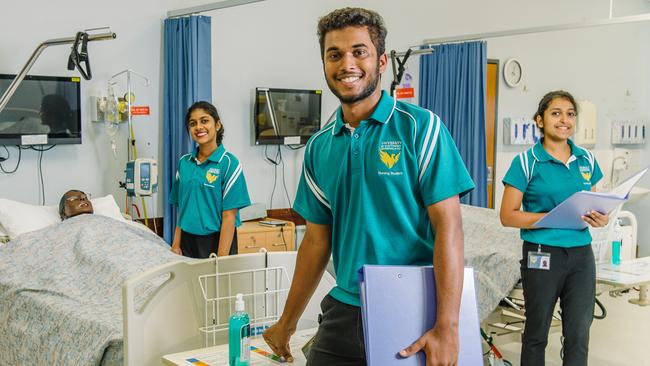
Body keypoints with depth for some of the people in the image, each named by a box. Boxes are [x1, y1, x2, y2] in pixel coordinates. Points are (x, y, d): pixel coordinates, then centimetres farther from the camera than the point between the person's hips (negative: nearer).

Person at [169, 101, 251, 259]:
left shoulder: (229, 163, -10)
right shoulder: (184, 163, 6)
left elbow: (229, 216, -13)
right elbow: (182, 209, 11)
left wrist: (221, 258, -18)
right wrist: (176, 245, 2)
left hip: (216, 241, -4)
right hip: (187, 241, 4)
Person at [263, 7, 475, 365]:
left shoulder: (419, 127, -9)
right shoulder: (318, 147, 5)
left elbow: (448, 227, -14)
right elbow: (317, 240, 11)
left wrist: (447, 328, -20)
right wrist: (287, 322, 14)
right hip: (343, 312, 4)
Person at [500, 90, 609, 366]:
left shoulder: (586, 159, 8)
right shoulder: (527, 161, -5)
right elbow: (508, 216, -9)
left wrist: (601, 218, -5)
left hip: (581, 253, 4)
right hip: (543, 255, -4)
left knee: (579, 334, 5)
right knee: (537, 333, 9)